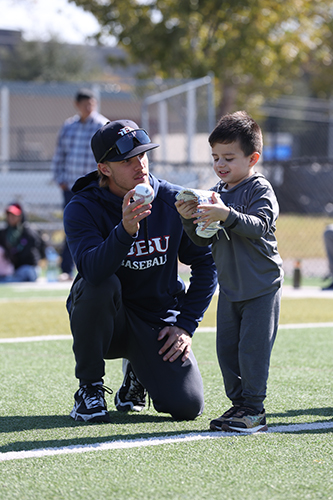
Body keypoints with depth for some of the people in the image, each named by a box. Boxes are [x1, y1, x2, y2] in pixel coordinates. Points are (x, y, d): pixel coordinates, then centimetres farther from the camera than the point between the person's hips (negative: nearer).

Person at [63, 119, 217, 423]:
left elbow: (206, 264, 3)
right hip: (107, 320, -2)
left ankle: (138, 372, 19)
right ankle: (90, 389, -15)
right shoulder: (82, 209, -14)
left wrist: (186, 324, -4)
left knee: (187, 406, -18)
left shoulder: (175, 201, -6)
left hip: (159, 321, 2)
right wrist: (125, 229, -49)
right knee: (101, 285, -36)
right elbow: (93, 270, -33)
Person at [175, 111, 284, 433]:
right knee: (227, 348, 8)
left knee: (252, 347, -8)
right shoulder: (217, 193, 9)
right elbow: (204, 240, 9)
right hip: (229, 285, 7)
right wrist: (190, 220, -11)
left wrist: (226, 215, -40)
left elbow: (259, 225, -26)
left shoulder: (261, 190, -10)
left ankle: (254, 410, -2)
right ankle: (239, 403, 18)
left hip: (261, 286, -7)